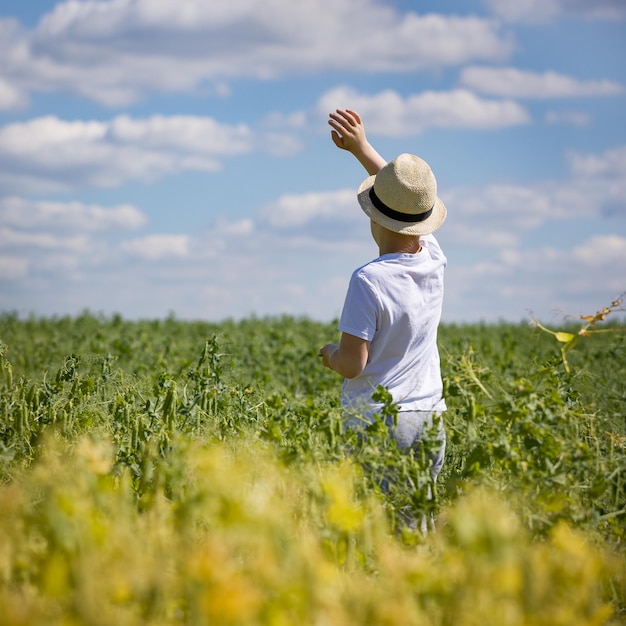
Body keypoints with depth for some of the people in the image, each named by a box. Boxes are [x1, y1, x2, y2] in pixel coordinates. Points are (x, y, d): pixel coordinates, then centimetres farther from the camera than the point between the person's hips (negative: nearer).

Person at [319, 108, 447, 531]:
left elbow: (352, 364, -15)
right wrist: (361, 147, 20)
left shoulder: (370, 281, -17)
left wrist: (329, 353, 7)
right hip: (429, 418, 6)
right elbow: (410, 196, 18)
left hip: (377, 421, -6)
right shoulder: (434, 261, 1)